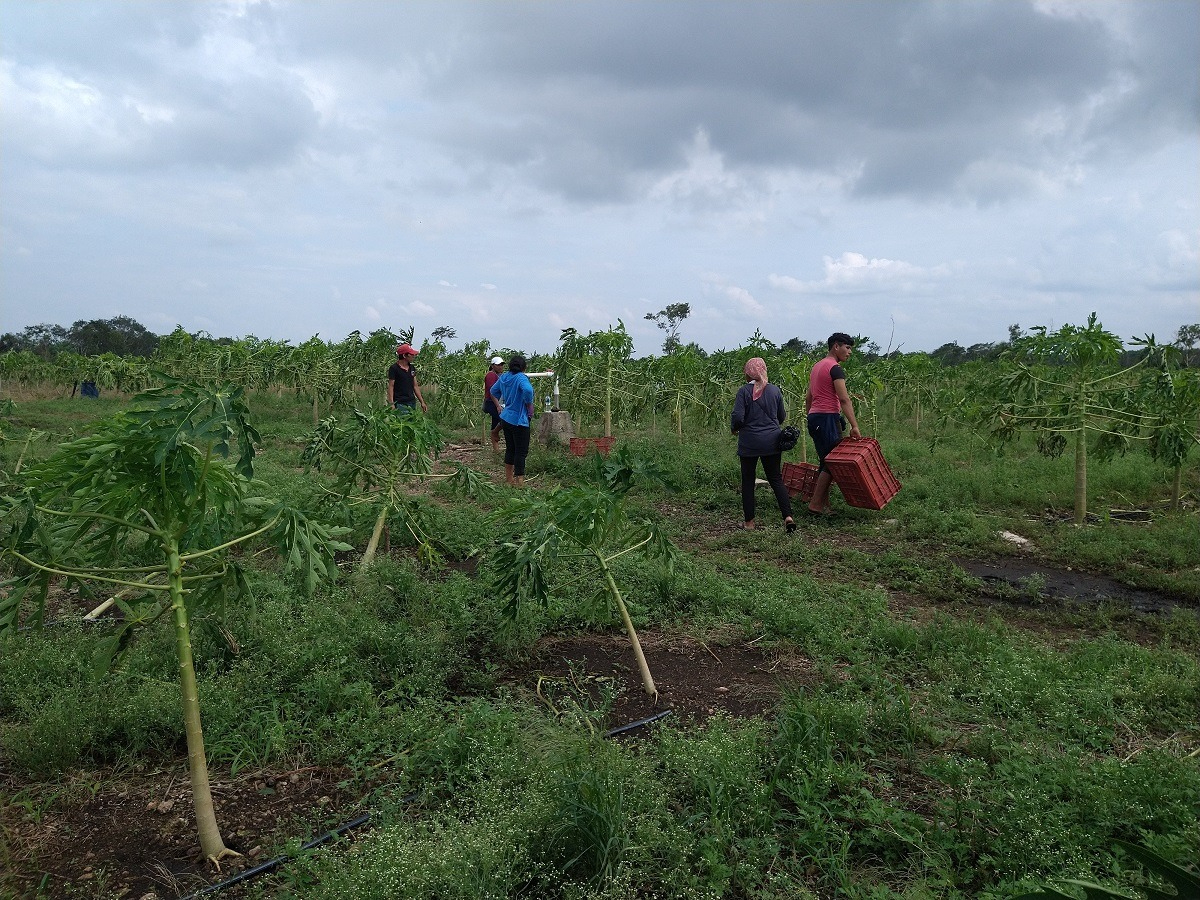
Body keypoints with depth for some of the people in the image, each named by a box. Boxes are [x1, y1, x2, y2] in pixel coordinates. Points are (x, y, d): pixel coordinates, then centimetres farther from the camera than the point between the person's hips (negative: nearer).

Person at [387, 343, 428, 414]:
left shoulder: (412, 368, 13)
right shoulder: (394, 368, -6)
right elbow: (390, 387, -7)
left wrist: (422, 402, 14)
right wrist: (391, 404, -15)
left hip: (412, 403, 6)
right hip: (400, 404, -6)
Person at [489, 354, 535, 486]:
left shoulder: (504, 377, 7)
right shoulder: (521, 378, -16)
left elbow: (493, 391, 21)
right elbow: (528, 390, -36)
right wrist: (529, 405, -19)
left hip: (506, 418, 8)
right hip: (519, 420, -8)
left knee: (510, 449, 18)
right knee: (521, 451, -2)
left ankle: (509, 479, 27)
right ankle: (519, 482, -2)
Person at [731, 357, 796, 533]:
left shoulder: (744, 391, -11)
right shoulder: (774, 390, 2)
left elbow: (738, 417, -16)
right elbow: (782, 416, 12)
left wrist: (734, 428, 5)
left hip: (749, 442, -3)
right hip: (772, 441, 3)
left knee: (748, 481, 9)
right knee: (776, 479, 9)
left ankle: (749, 521, 13)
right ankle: (788, 516, -6)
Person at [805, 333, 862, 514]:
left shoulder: (817, 366, 20)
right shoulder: (835, 368, -10)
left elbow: (808, 398, 22)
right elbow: (844, 399, -18)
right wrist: (854, 426, -22)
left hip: (814, 417, 10)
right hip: (828, 417, -10)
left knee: (825, 462, 12)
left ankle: (824, 504, 13)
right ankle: (816, 504, -8)